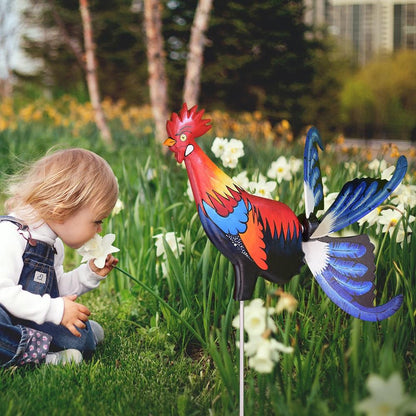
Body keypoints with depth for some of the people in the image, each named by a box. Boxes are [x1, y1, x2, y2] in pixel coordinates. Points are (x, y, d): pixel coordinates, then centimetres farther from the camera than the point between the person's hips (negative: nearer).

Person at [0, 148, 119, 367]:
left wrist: (90, 273, 11)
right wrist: (54, 310, -28)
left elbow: (57, 289, 24)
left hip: (31, 322, 8)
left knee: (82, 340, -13)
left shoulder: (53, 244, 12)